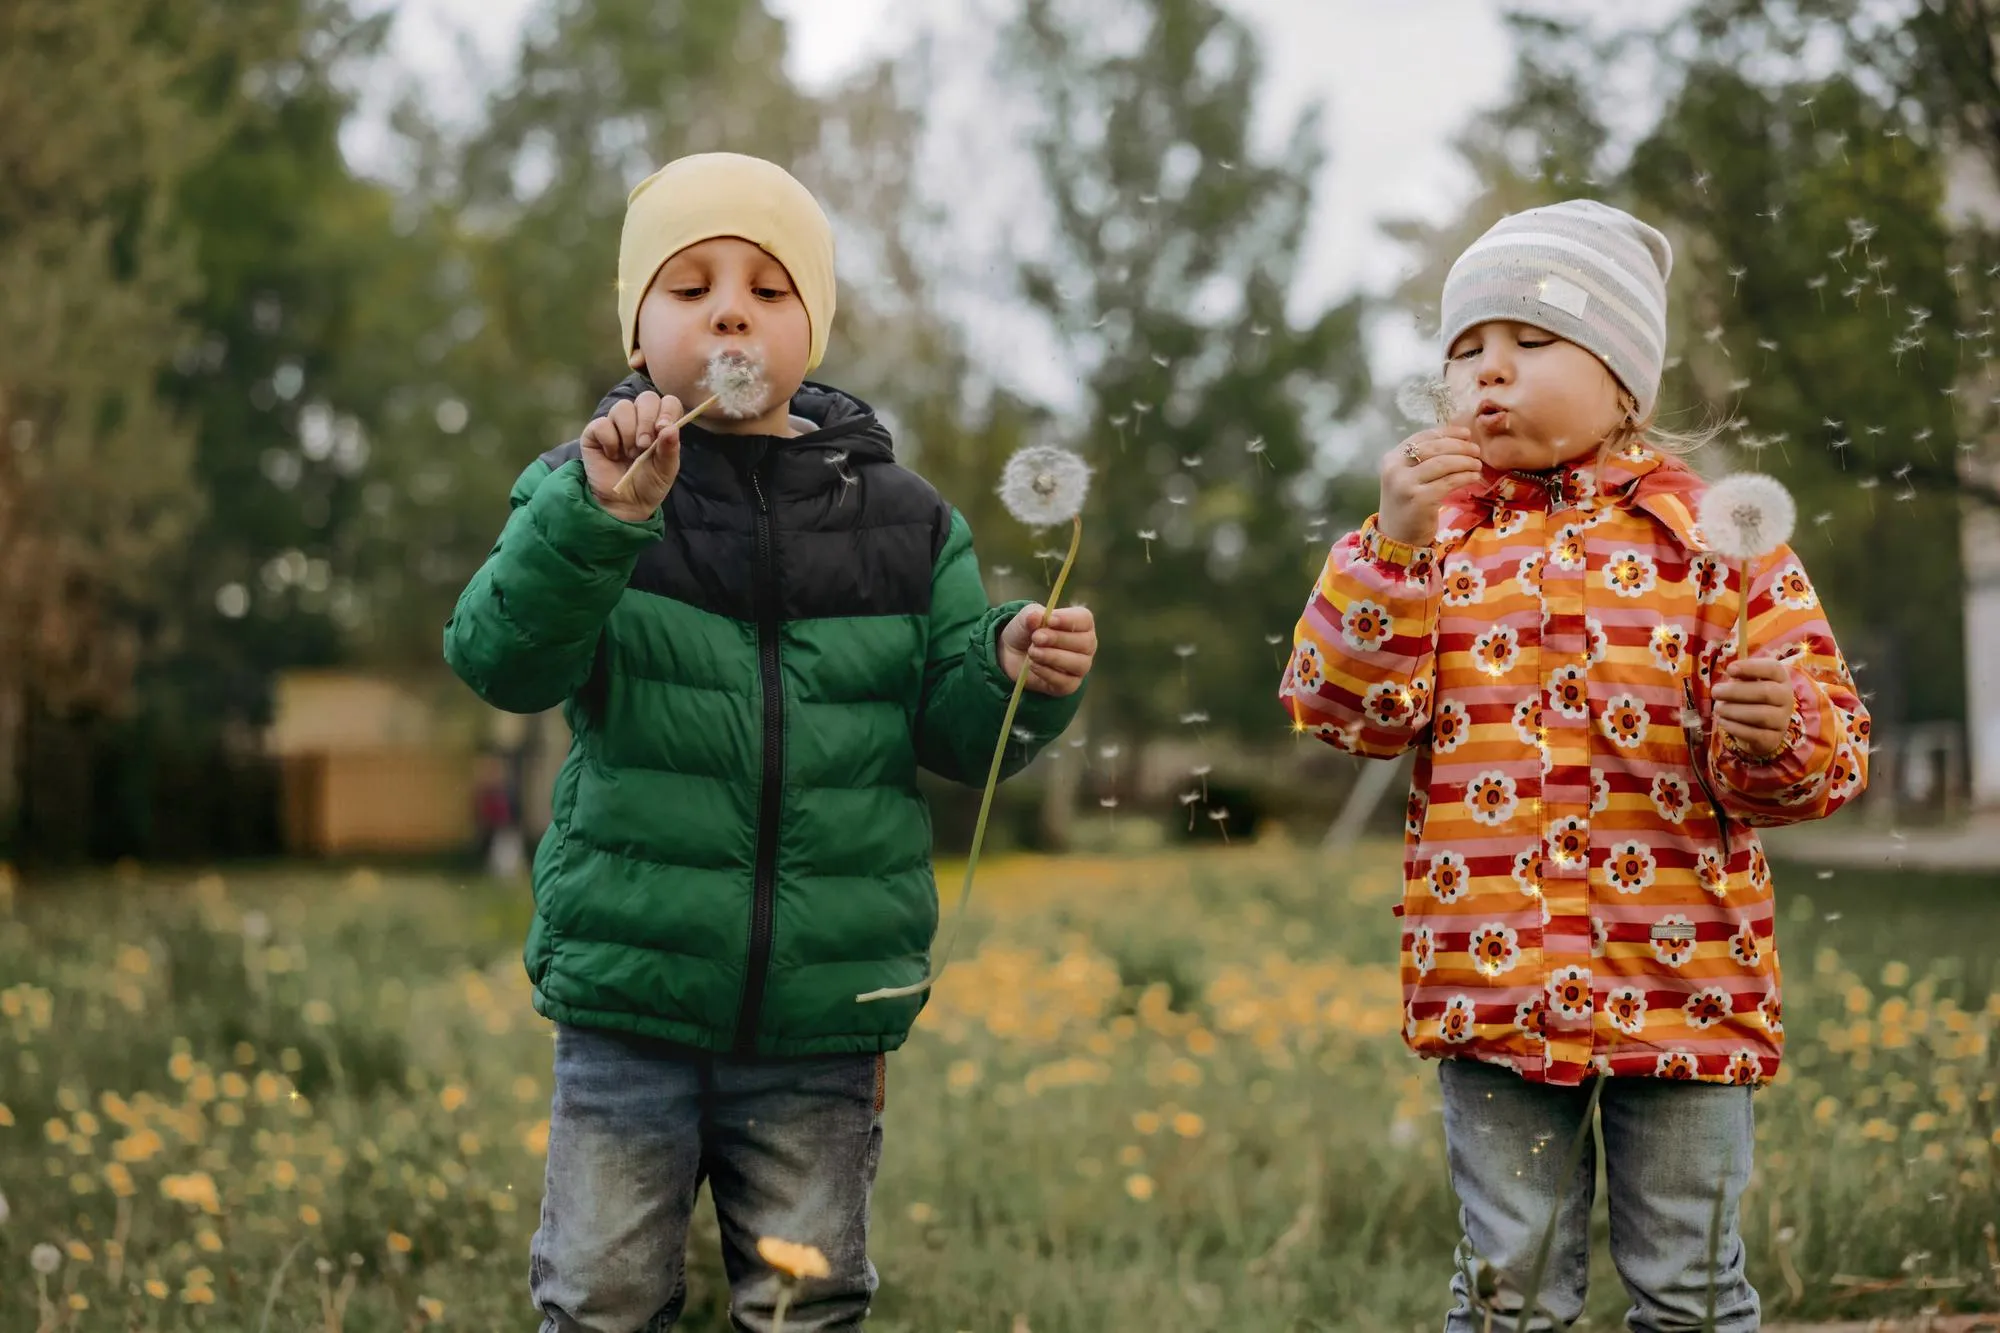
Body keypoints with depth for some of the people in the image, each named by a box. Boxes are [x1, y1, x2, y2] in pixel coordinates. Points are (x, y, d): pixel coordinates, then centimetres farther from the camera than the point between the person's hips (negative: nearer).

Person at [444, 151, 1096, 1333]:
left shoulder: (904, 523, 4)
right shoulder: (591, 491, -1)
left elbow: (959, 738, 6)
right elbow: (501, 662, -15)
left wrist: (1017, 674, -16)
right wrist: (599, 516, -30)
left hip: (823, 1023, 1)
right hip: (628, 1007, -1)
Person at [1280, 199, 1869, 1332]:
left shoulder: (1713, 532, 0)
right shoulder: (1440, 536, 7)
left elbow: (1829, 748, -2)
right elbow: (1349, 711, -4)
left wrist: (1776, 733, -25)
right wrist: (1396, 548, -15)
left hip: (1682, 981, -1)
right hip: (1494, 980, 2)